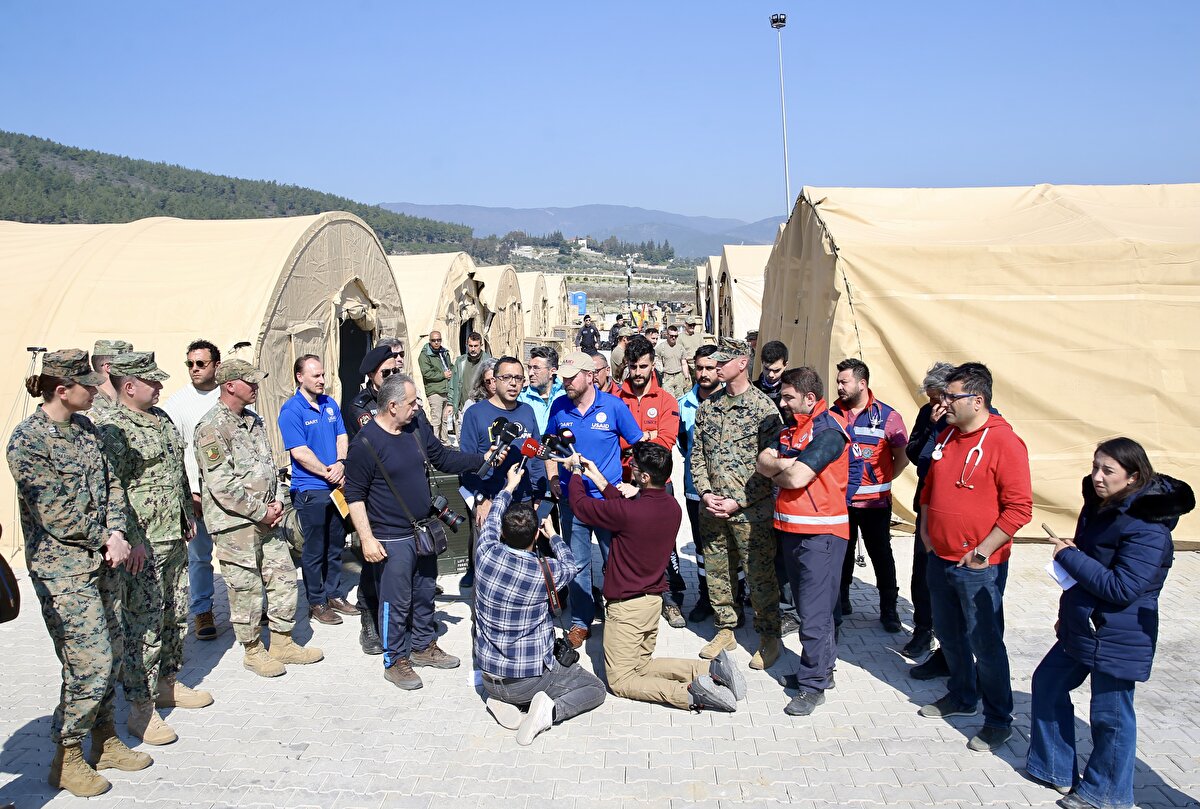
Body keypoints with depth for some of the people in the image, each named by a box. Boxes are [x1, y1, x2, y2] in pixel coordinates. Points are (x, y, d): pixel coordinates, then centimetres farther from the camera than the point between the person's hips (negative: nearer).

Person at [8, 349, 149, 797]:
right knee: (90, 662, -6)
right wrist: (107, 540, -8)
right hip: (63, 569, -7)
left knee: (110, 654, 13)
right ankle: (67, 759, 13)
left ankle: (105, 741, 28)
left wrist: (117, 533, -6)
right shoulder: (28, 440, -15)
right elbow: (57, 514, -17)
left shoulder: (84, 427, 8)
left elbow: (111, 484, 9)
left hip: (101, 562, 7)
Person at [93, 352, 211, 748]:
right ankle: (141, 709, 7)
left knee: (176, 616, 17)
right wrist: (132, 538, -23)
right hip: (144, 545, -9)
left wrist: (188, 517, 22)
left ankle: (168, 683, 33)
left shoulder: (161, 418, 13)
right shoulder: (109, 427, -14)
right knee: (144, 626, -3)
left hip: (175, 538, 9)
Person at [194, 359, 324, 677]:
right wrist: (261, 512, -15)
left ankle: (283, 642, 25)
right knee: (246, 587, 4)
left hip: (267, 518, 8)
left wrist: (277, 500, 3)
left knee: (283, 577, 12)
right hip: (235, 524, -8)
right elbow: (222, 486, -20)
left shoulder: (253, 420, 11)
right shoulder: (212, 428, -15)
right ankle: (253, 650, 20)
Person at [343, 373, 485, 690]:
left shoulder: (419, 427, 2)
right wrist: (366, 538, -18)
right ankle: (395, 661, 19)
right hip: (392, 539, -7)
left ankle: (423, 646, 37)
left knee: (425, 593, 19)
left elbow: (445, 459, 14)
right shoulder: (365, 443, -17)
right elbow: (354, 495, -14)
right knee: (396, 601, 2)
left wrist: (483, 459, 6)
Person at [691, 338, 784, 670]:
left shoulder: (764, 407, -9)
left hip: (751, 510, -5)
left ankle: (769, 637, 18)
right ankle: (726, 630, 30)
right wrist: (705, 492, -4)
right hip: (711, 507, 6)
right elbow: (697, 455, 11)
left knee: (760, 575, 2)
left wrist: (738, 502, -15)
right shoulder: (707, 406, 9)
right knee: (717, 572, 14)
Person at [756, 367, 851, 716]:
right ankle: (822, 668, 31)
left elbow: (796, 478, -22)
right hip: (791, 528, 9)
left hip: (820, 532, -9)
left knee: (814, 613, -5)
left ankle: (813, 684, 4)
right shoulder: (791, 427, 14)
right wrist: (786, 465, -14)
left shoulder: (828, 429, -15)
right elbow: (763, 463, 5)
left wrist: (777, 469, -3)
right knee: (808, 606, 18)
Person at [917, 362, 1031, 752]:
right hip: (940, 558, 8)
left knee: (985, 644, 2)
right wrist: (926, 527, 13)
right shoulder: (947, 436, 8)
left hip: (979, 566, -8)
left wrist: (983, 551, -19)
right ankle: (962, 696, 40)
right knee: (949, 635, 20)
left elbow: (1019, 507, -19)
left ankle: (998, 720, 18)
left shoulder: (1004, 442, -17)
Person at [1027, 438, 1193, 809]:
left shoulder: (1147, 527, -23)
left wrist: (1069, 556, -21)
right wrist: (1068, 613, 21)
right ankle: (1055, 769, 35)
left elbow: (1122, 588, -27)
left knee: (1109, 715, 5)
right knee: (1047, 684, 18)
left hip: (1117, 639, -9)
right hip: (1081, 627, 10)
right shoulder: (1098, 507, 4)